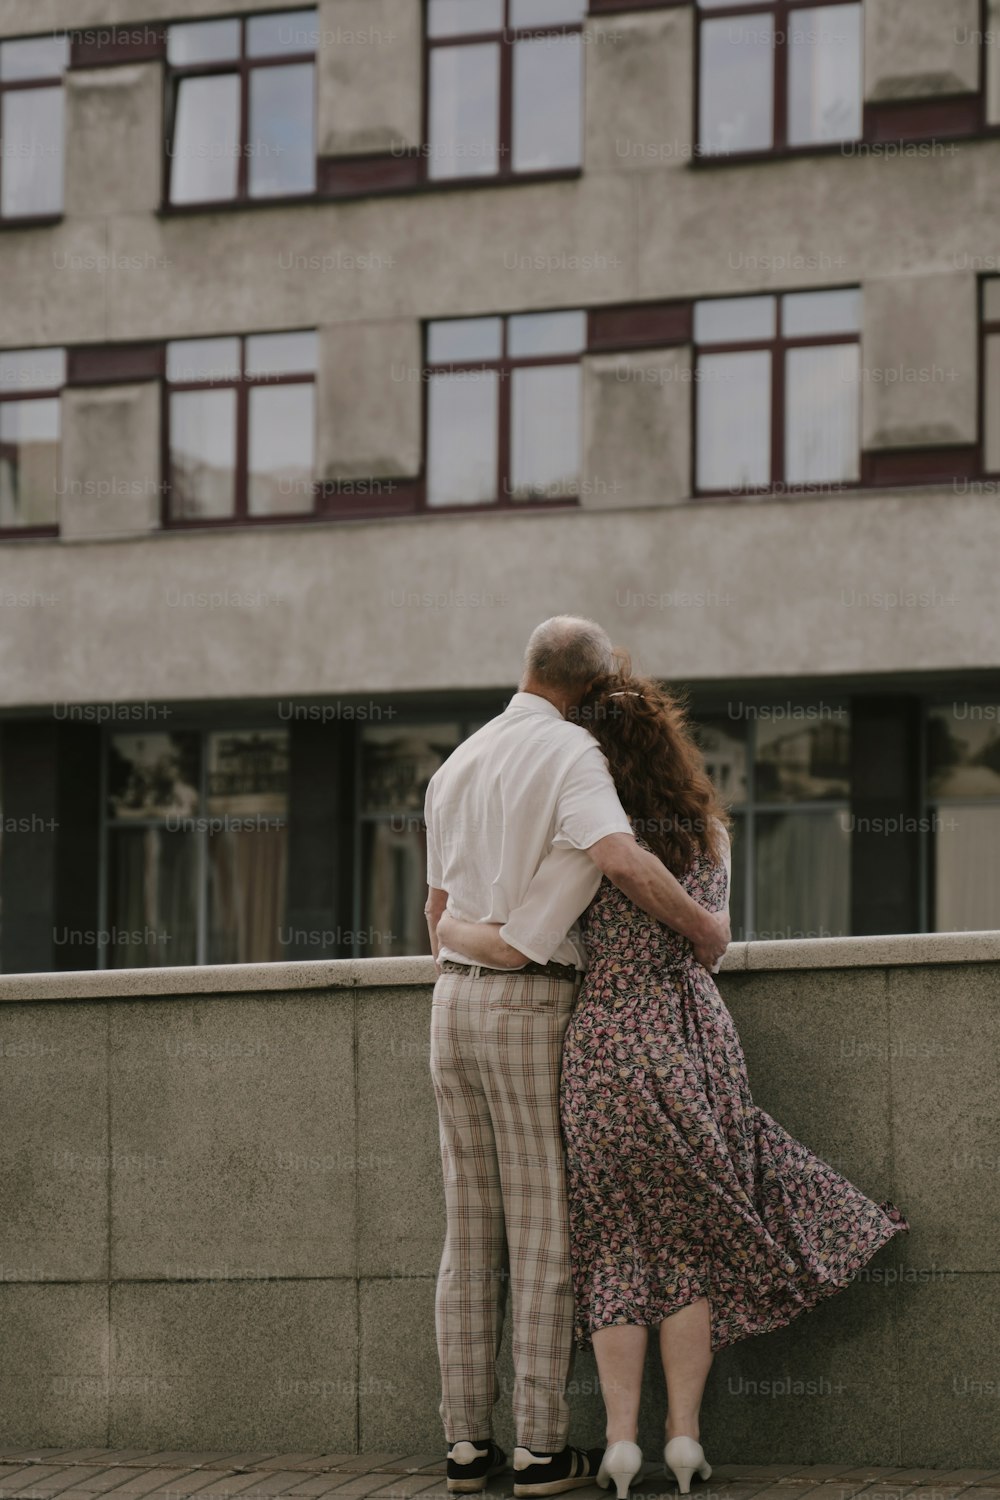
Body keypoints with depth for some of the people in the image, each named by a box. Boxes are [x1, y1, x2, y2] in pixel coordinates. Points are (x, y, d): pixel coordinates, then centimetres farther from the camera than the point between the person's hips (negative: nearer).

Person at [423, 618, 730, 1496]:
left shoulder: (456, 768, 15)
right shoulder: (569, 753, -10)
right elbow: (622, 859, -26)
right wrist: (704, 927, -12)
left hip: (455, 998, 7)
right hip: (532, 1003, -7)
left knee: (471, 1232, 8)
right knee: (545, 1229, -2)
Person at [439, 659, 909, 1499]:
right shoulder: (711, 832, 5)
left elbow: (513, 947, -13)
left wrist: (448, 927, 5)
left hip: (608, 1044, -3)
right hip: (698, 1041, 3)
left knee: (618, 1243, 6)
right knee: (690, 1240, 11)